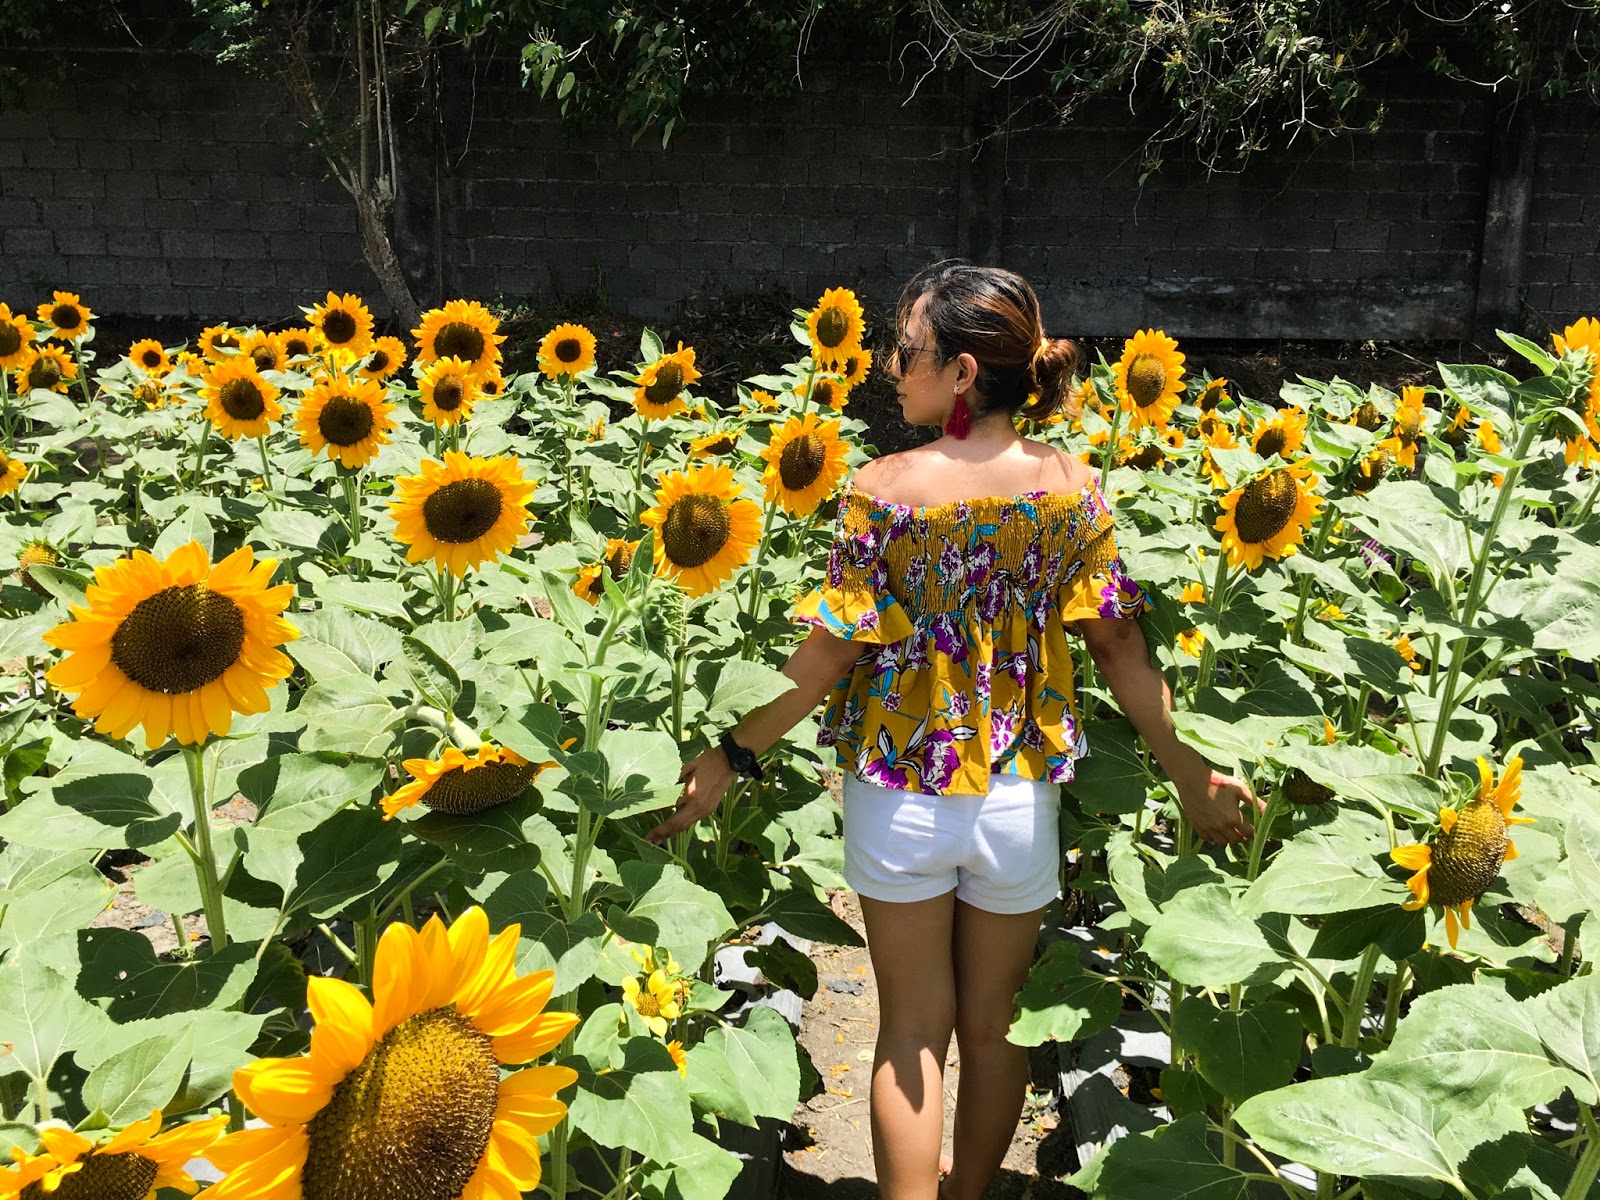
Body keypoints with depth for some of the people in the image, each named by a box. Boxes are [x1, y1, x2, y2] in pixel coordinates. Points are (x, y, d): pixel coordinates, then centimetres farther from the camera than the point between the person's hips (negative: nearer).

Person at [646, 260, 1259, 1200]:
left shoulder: (883, 488, -16)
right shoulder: (1072, 486, -7)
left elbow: (830, 651, -15)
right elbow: (1117, 640, -5)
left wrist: (732, 757, -5)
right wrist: (1188, 771, 5)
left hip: (901, 794, -2)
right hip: (1019, 798, 3)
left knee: (912, 1029, 14)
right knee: (993, 1022, 21)